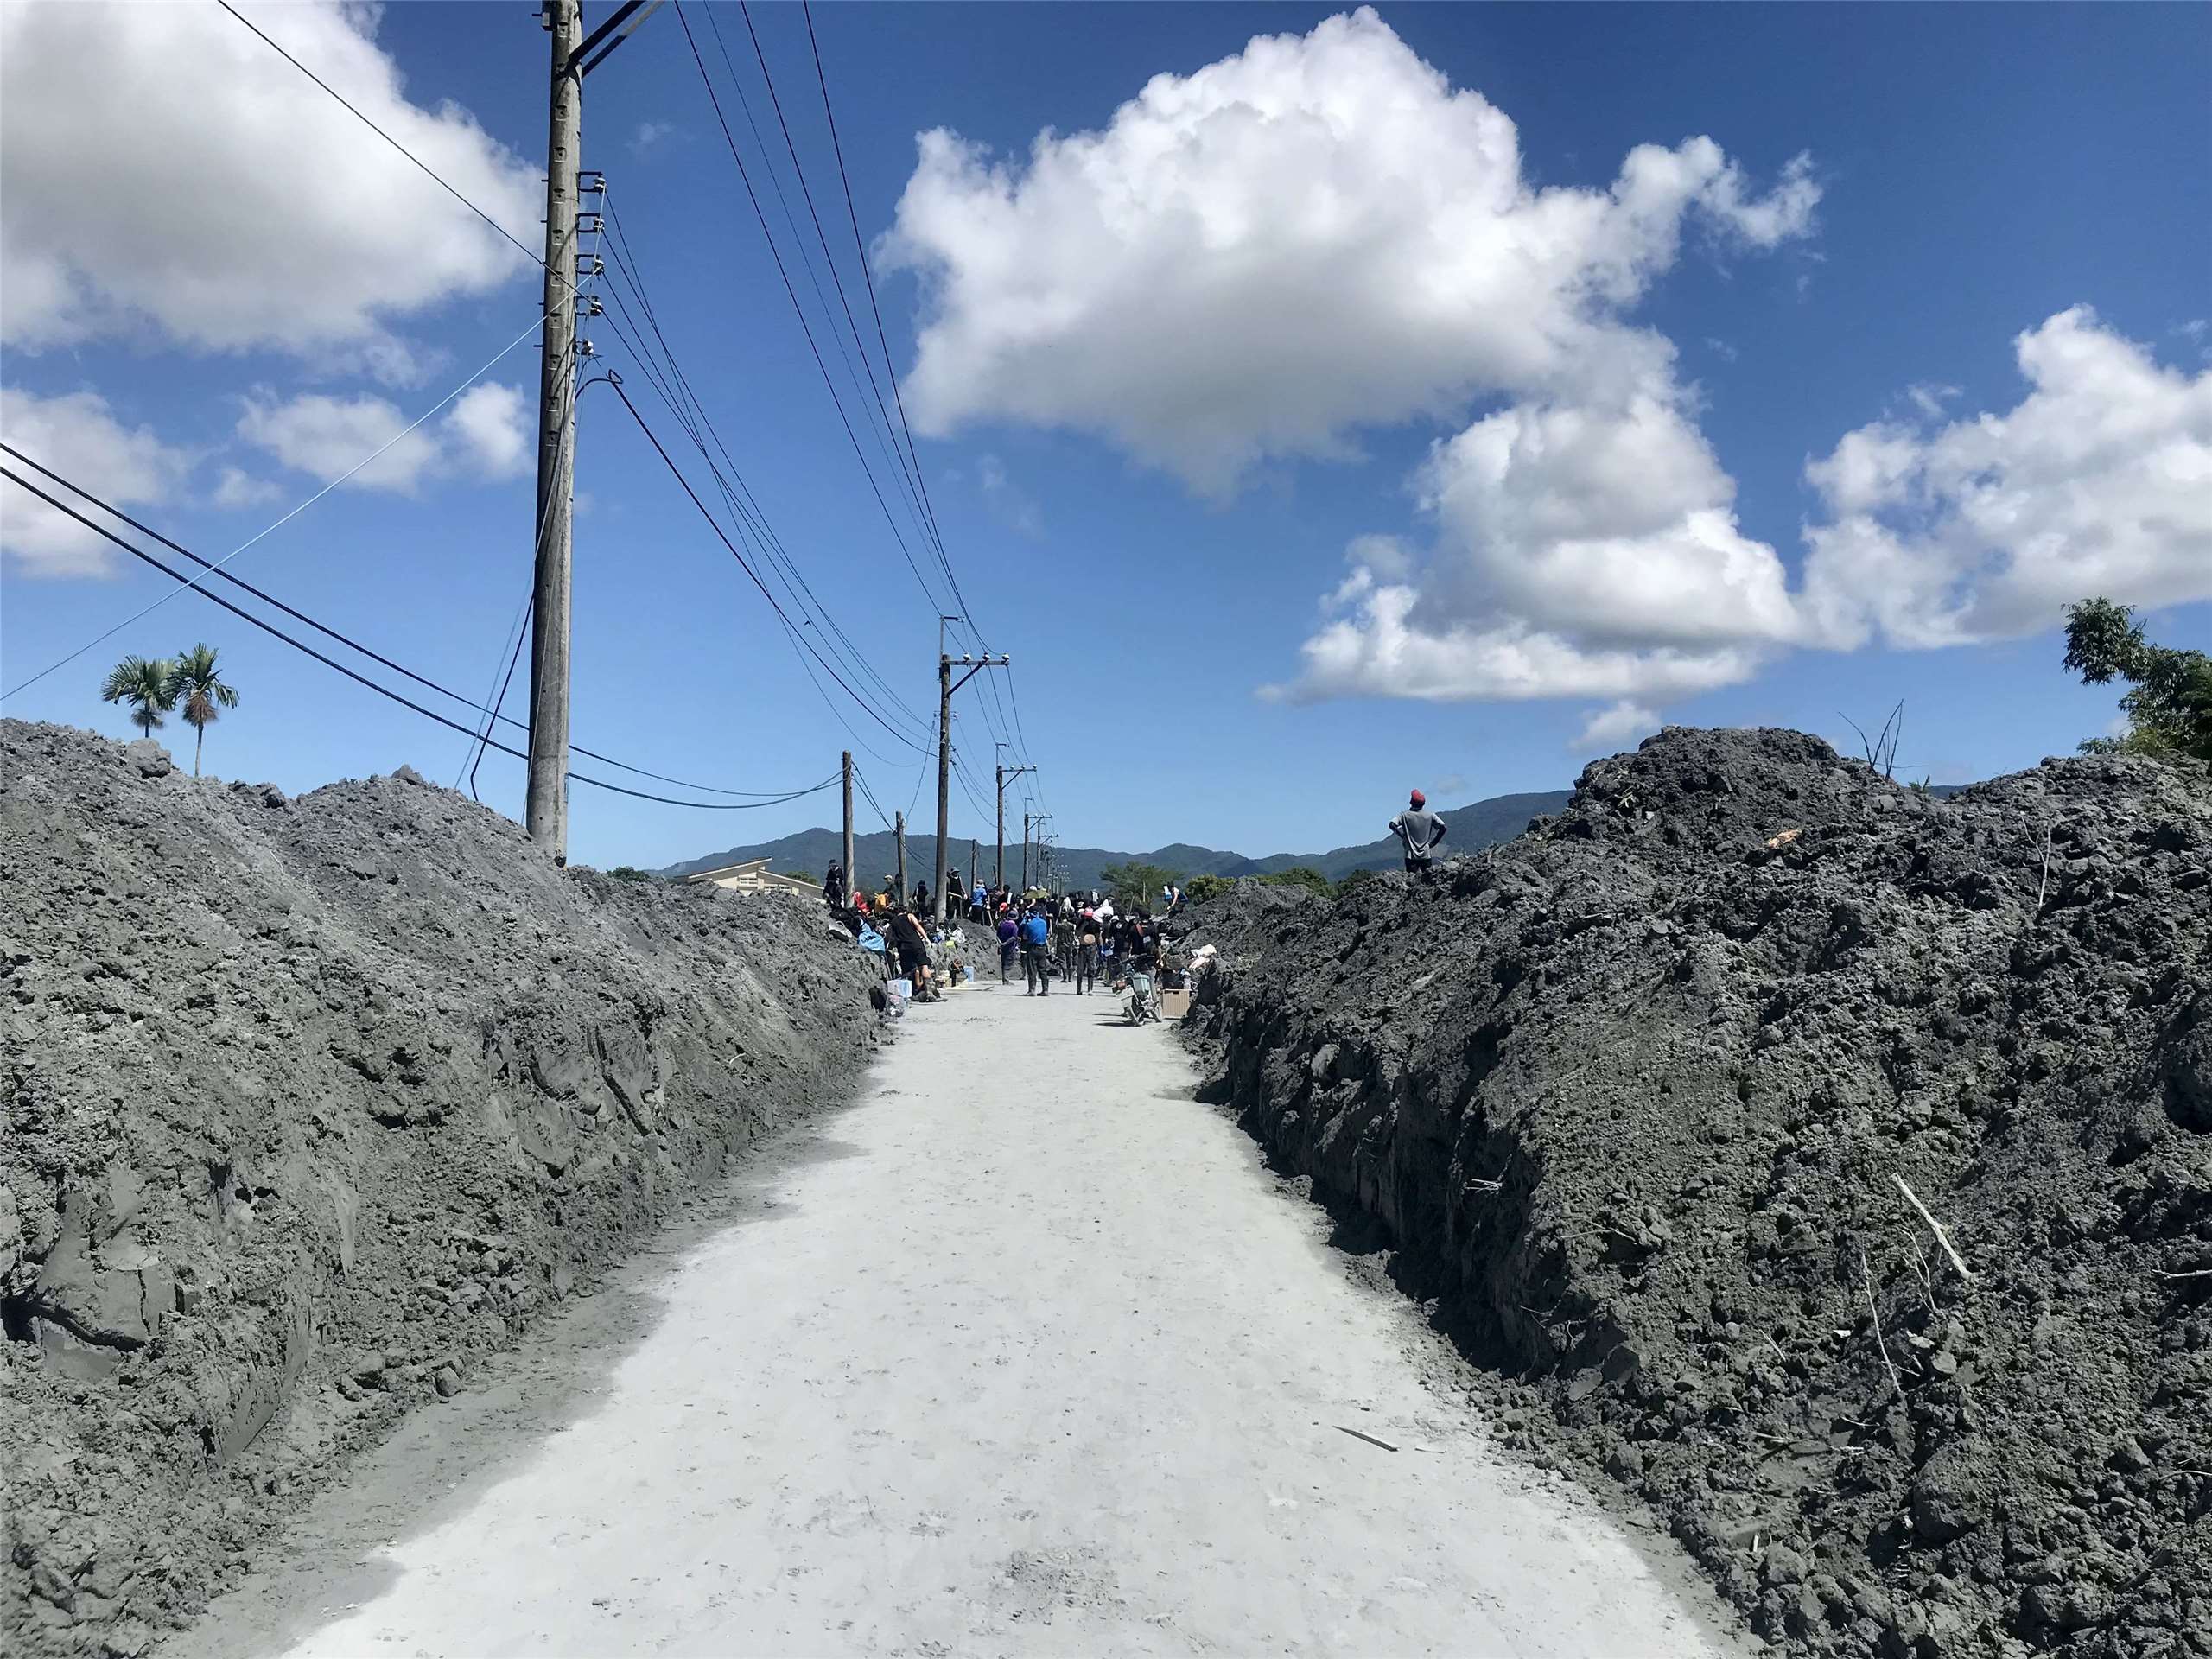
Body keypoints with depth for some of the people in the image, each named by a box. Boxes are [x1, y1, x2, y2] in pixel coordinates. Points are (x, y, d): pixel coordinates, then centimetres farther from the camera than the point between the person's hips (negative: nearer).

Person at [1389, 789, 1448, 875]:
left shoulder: (1405, 815, -3)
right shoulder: (1430, 815, 2)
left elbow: (1392, 825, -14)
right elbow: (1442, 827, -3)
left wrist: (1402, 836, -1)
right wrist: (1433, 843, 4)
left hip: (1411, 854, -2)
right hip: (1426, 854, 2)